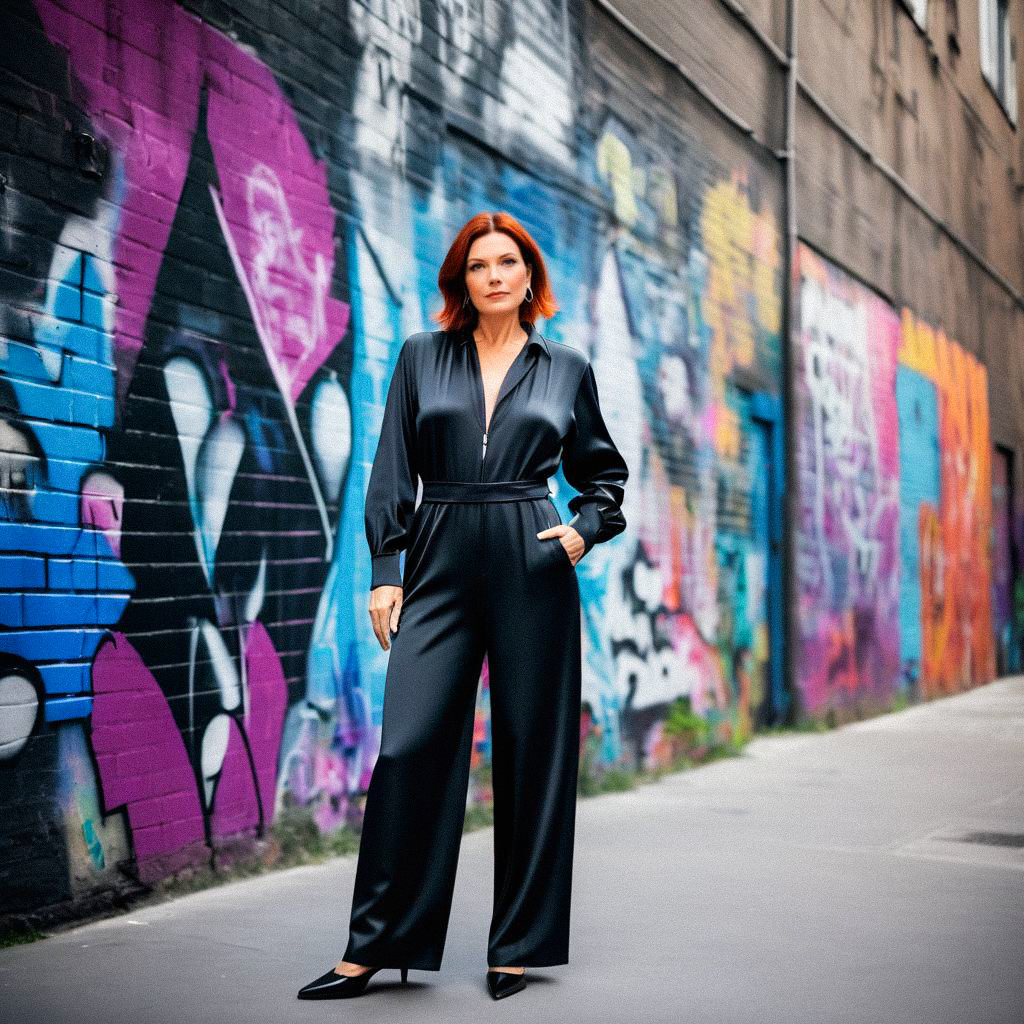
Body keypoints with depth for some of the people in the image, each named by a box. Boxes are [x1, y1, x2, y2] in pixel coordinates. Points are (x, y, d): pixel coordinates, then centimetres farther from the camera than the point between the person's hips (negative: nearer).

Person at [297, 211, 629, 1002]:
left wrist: (585, 530, 2)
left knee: (532, 750, 2)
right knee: (409, 745, -7)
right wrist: (384, 571, -1)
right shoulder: (422, 357, 10)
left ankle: (519, 945, 14)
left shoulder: (567, 369, 10)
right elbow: (392, 472, 6)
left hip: (532, 569, 0)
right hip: (441, 566, 0)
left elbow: (605, 470, 20)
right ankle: (374, 946, 4)